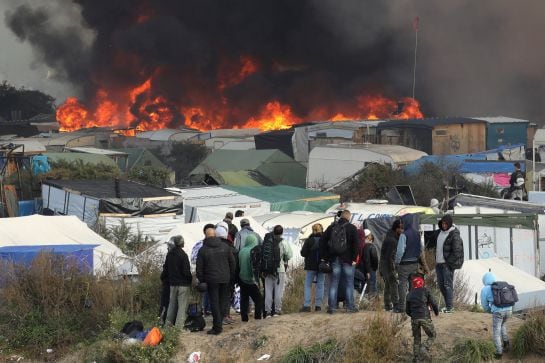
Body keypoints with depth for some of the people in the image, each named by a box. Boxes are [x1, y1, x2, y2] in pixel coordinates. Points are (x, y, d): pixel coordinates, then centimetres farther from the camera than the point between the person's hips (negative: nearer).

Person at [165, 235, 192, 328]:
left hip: (172, 283, 7)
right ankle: (179, 325, -6)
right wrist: (190, 279, 0)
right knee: (182, 305, -2)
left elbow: (166, 269, 14)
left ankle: (169, 323, 17)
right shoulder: (183, 255, -15)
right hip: (183, 283, -7)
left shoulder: (169, 254, 7)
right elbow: (186, 271, -16)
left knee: (172, 304, 15)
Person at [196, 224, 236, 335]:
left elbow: (199, 268, -4)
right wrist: (231, 276, 17)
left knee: (214, 303, 1)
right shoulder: (225, 247, 1)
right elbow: (233, 263, 7)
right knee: (223, 301, 14)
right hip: (225, 279, 3)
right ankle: (219, 323, 15)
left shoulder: (203, 250, -7)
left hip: (211, 280, -3)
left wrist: (201, 280, 8)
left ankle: (217, 326, -1)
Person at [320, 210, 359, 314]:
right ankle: (350, 306, 4)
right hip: (347, 259, -3)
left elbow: (322, 242, 7)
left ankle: (331, 306, 2)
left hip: (334, 259, 3)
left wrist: (323, 257, 8)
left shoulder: (331, 227, 7)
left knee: (334, 283, 6)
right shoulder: (352, 228, -4)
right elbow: (356, 244, -11)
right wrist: (354, 258, -8)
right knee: (349, 283, 4)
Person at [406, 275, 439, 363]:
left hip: (414, 319, 4)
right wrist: (436, 312, 18)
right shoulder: (425, 291, 1)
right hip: (425, 318, -4)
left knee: (416, 339, 15)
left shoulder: (409, 295, 13)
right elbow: (433, 303, -1)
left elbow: (407, 310, 16)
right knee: (432, 336, 12)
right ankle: (424, 348, -13)